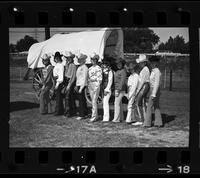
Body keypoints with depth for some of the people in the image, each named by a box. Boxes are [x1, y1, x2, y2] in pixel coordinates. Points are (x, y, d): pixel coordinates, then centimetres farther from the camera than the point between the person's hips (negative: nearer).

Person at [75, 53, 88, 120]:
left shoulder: (84, 68, -11)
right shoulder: (79, 67, 17)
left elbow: (84, 78, -15)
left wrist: (81, 88, -18)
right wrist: (76, 86, 16)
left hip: (82, 85, -9)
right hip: (78, 85, 9)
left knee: (81, 100, -7)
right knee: (81, 100, 11)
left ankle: (81, 115, -4)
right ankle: (85, 114, 17)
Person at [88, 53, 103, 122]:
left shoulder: (98, 68, -6)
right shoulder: (90, 68, 15)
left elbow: (100, 79, -8)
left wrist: (97, 87, -15)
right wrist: (88, 86, 12)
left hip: (96, 85, -7)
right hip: (90, 85, 7)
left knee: (94, 101, -11)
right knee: (93, 101, 9)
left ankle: (94, 116, -11)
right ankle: (96, 115, 16)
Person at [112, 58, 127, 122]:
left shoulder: (123, 71, -14)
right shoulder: (118, 71, 14)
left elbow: (122, 82, -20)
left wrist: (118, 91, -22)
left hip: (120, 89, -10)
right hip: (117, 88, 10)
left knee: (117, 103, -9)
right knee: (119, 103, 13)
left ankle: (116, 119, -7)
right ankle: (121, 117, 21)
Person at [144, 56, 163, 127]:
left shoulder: (157, 72, -17)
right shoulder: (153, 71, 13)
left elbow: (157, 84, -21)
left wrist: (153, 94, -23)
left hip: (155, 91, -10)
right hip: (153, 90, 10)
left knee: (149, 107, -6)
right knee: (156, 107, 10)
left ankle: (147, 123, -2)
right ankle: (158, 123, 14)